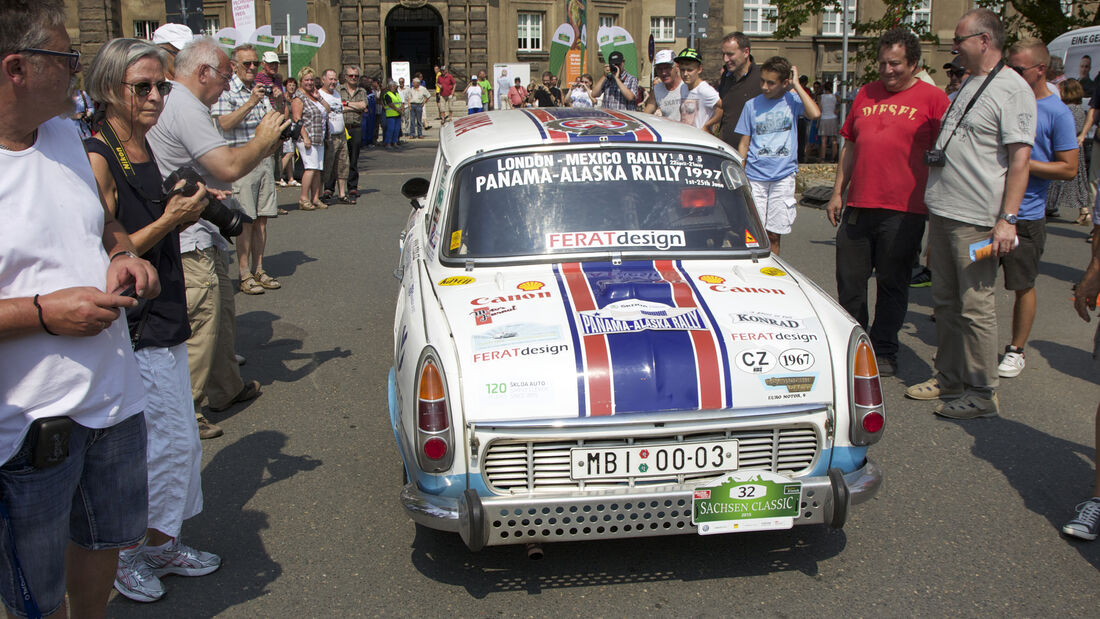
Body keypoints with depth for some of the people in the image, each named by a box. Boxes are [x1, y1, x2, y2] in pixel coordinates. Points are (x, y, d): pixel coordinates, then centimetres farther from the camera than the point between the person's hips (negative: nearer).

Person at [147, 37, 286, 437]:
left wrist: (260, 150, 8)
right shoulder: (186, 110, -19)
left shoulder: (184, 106, 17)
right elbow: (229, 167, -25)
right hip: (192, 243, -11)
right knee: (200, 327, -5)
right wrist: (262, 139, -8)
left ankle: (226, 389, 35)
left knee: (222, 316, 21)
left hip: (205, 238, 11)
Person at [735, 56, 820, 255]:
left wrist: (797, 84, -10)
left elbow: (814, 113, -19)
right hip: (755, 176, 1)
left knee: (773, 235, 4)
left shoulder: (792, 101, 2)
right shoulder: (752, 105, 6)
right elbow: (744, 144, 10)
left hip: (783, 176, -1)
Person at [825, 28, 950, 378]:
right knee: (849, 281, 9)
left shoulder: (932, 99, 0)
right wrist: (837, 192, 15)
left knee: (892, 284, 5)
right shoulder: (866, 95, 14)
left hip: (903, 211, -4)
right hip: (857, 205, 5)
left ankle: (883, 353, 18)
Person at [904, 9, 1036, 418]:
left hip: (977, 220, -9)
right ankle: (948, 379, 25)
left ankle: (981, 395, 3)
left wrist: (1007, 219, -21)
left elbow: (1020, 158, -16)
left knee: (975, 307, -5)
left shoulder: (1011, 89, -10)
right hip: (942, 213, 9)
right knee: (945, 302, 14)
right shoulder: (969, 85, 17)